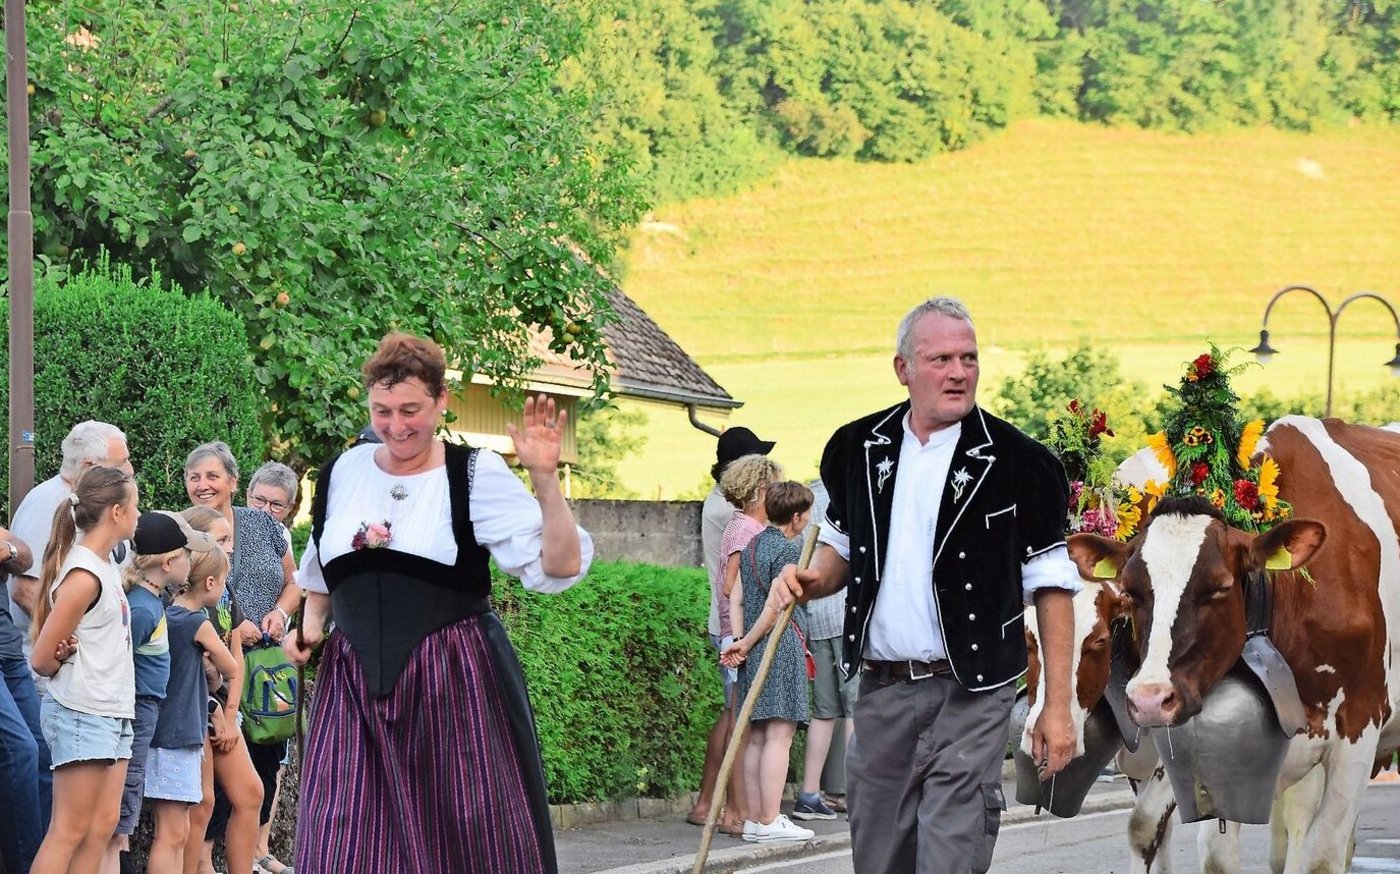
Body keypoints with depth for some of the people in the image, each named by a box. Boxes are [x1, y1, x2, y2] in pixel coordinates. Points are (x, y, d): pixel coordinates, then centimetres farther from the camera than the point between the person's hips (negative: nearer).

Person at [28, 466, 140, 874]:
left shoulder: (107, 565, 12)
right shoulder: (84, 576, -17)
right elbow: (42, 659, -13)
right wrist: (69, 664, 6)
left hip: (112, 713, 9)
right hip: (81, 714, -9)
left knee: (103, 825, 6)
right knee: (70, 831, -7)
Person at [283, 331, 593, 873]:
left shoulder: (476, 476, -3)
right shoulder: (342, 473, 10)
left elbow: (558, 568, -10)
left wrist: (545, 480, -19)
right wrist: (311, 625, 9)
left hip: (454, 686, -3)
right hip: (355, 686, 4)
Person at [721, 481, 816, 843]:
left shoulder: (752, 545, 15)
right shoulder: (788, 549, -9)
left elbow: (737, 596, 8)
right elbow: (775, 607, -14)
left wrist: (739, 641, 0)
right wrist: (746, 644, -5)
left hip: (753, 651, 8)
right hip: (782, 648, -8)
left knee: (757, 737, 8)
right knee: (779, 735, -9)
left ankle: (754, 818, 8)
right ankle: (769, 820, -12)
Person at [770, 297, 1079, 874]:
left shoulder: (1018, 462, -5)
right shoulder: (858, 449, 8)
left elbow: (1051, 587, -3)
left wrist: (1057, 705, -7)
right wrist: (813, 580, -1)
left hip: (970, 695, -5)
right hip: (881, 688, 5)